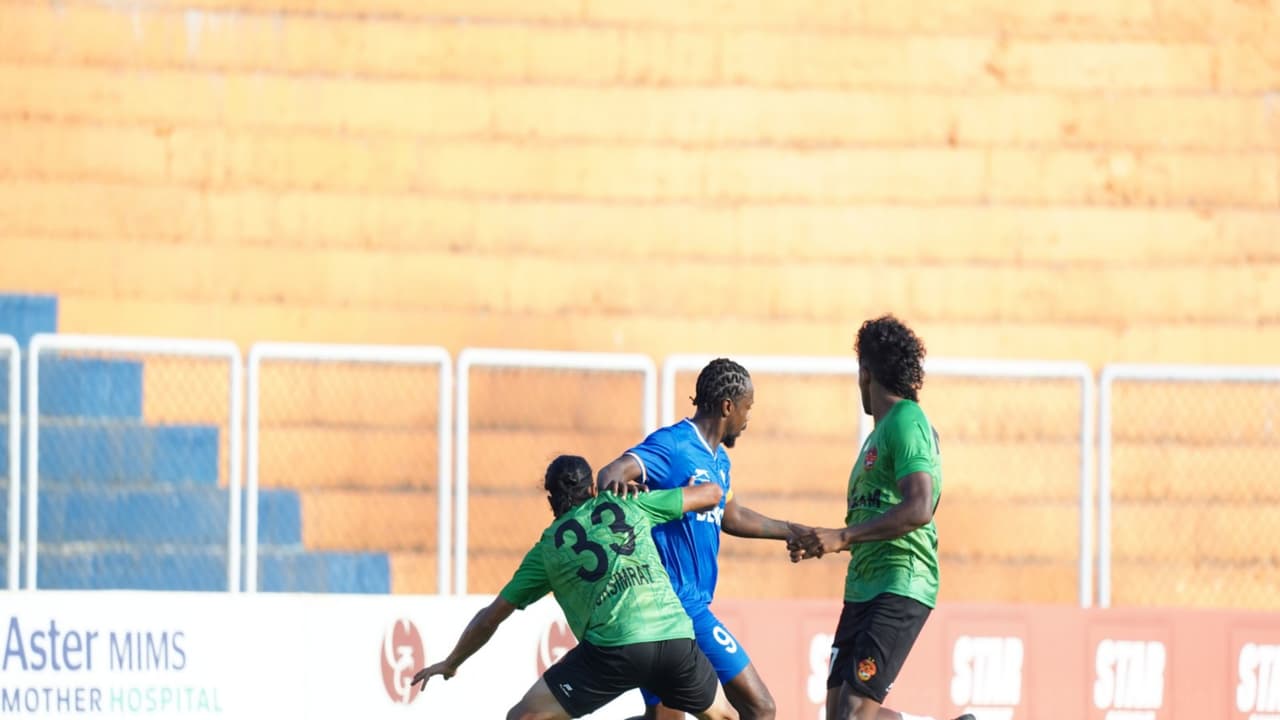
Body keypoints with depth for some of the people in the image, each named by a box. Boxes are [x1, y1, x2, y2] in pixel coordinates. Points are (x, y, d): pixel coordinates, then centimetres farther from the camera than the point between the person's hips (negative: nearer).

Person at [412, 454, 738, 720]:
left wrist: (451, 663, 38)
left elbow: (490, 617, 23)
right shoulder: (624, 504, 18)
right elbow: (711, 493, 27)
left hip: (615, 649, -2)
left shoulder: (546, 550, 16)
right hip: (677, 638, 2)